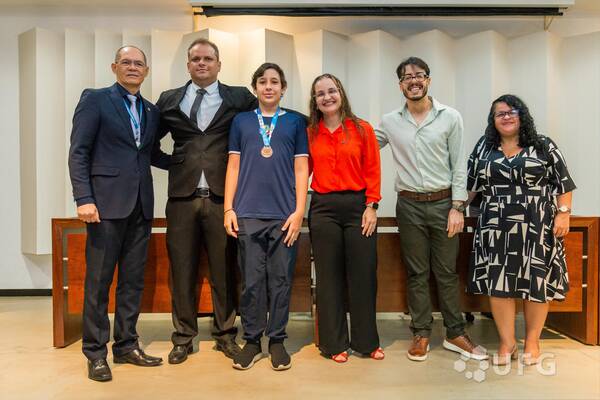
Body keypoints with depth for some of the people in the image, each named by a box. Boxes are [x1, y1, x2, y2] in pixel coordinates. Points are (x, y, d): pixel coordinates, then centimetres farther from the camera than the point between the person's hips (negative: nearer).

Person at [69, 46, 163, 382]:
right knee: (99, 280, 1)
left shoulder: (152, 111, 16)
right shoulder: (95, 99, 1)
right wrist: (84, 198, -14)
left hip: (141, 204, 5)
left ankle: (127, 345, 22)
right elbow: (78, 152, -5)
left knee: (134, 280, 10)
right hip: (107, 202, -5)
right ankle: (96, 352, 14)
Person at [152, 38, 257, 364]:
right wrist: (170, 162, 6)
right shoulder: (169, 100, 13)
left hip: (222, 197, -1)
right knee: (182, 270, 8)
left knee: (224, 270, 6)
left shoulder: (239, 98, 7)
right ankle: (183, 336, 22)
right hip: (182, 197, 2)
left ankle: (225, 334, 22)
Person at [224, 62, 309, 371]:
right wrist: (228, 209, 2)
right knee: (251, 280, 5)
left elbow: (301, 169, 5)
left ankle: (277, 340, 18)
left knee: (281, 279, 5)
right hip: (247, 214, 1)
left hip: (284, 214, 0)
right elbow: (233, 167, 10)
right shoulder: (241, 121, 12)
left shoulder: (296, 122, 9)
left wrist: (299, 211, -4)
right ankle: (252, 340, 18)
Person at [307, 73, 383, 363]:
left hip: (358, 206, 0)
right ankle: (334, 343, 21)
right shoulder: (309, 133, 6)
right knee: (329, 277, 7)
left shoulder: (362, 129, 3)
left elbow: (372, 171, 1)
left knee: (363, 275, 5)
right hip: (323, 208, 1)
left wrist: (371, 206, -6)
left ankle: (366, 341, 23)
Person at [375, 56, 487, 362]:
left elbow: (459, 165, -1)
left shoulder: (450, 117, 0)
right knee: (416, 273, 8)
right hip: (409, 205, 1)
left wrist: (457, 207, -6)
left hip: (443, 202, -1)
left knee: (446, 271, 7)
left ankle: (455, 334, 21)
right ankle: (421, 333, 20)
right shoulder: (389, 122, 4)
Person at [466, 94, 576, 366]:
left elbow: (563, 183, 3)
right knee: (498, 283, 0)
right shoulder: (483, 148, 10)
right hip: (496, 228, 2)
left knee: (536, 282, 3)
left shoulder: (543, 146, 4)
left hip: (536, 227, -1)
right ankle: (507, 342, 13)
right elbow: (470, 184, 12)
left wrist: (563, 214, -7)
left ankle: (532, 340, 20)